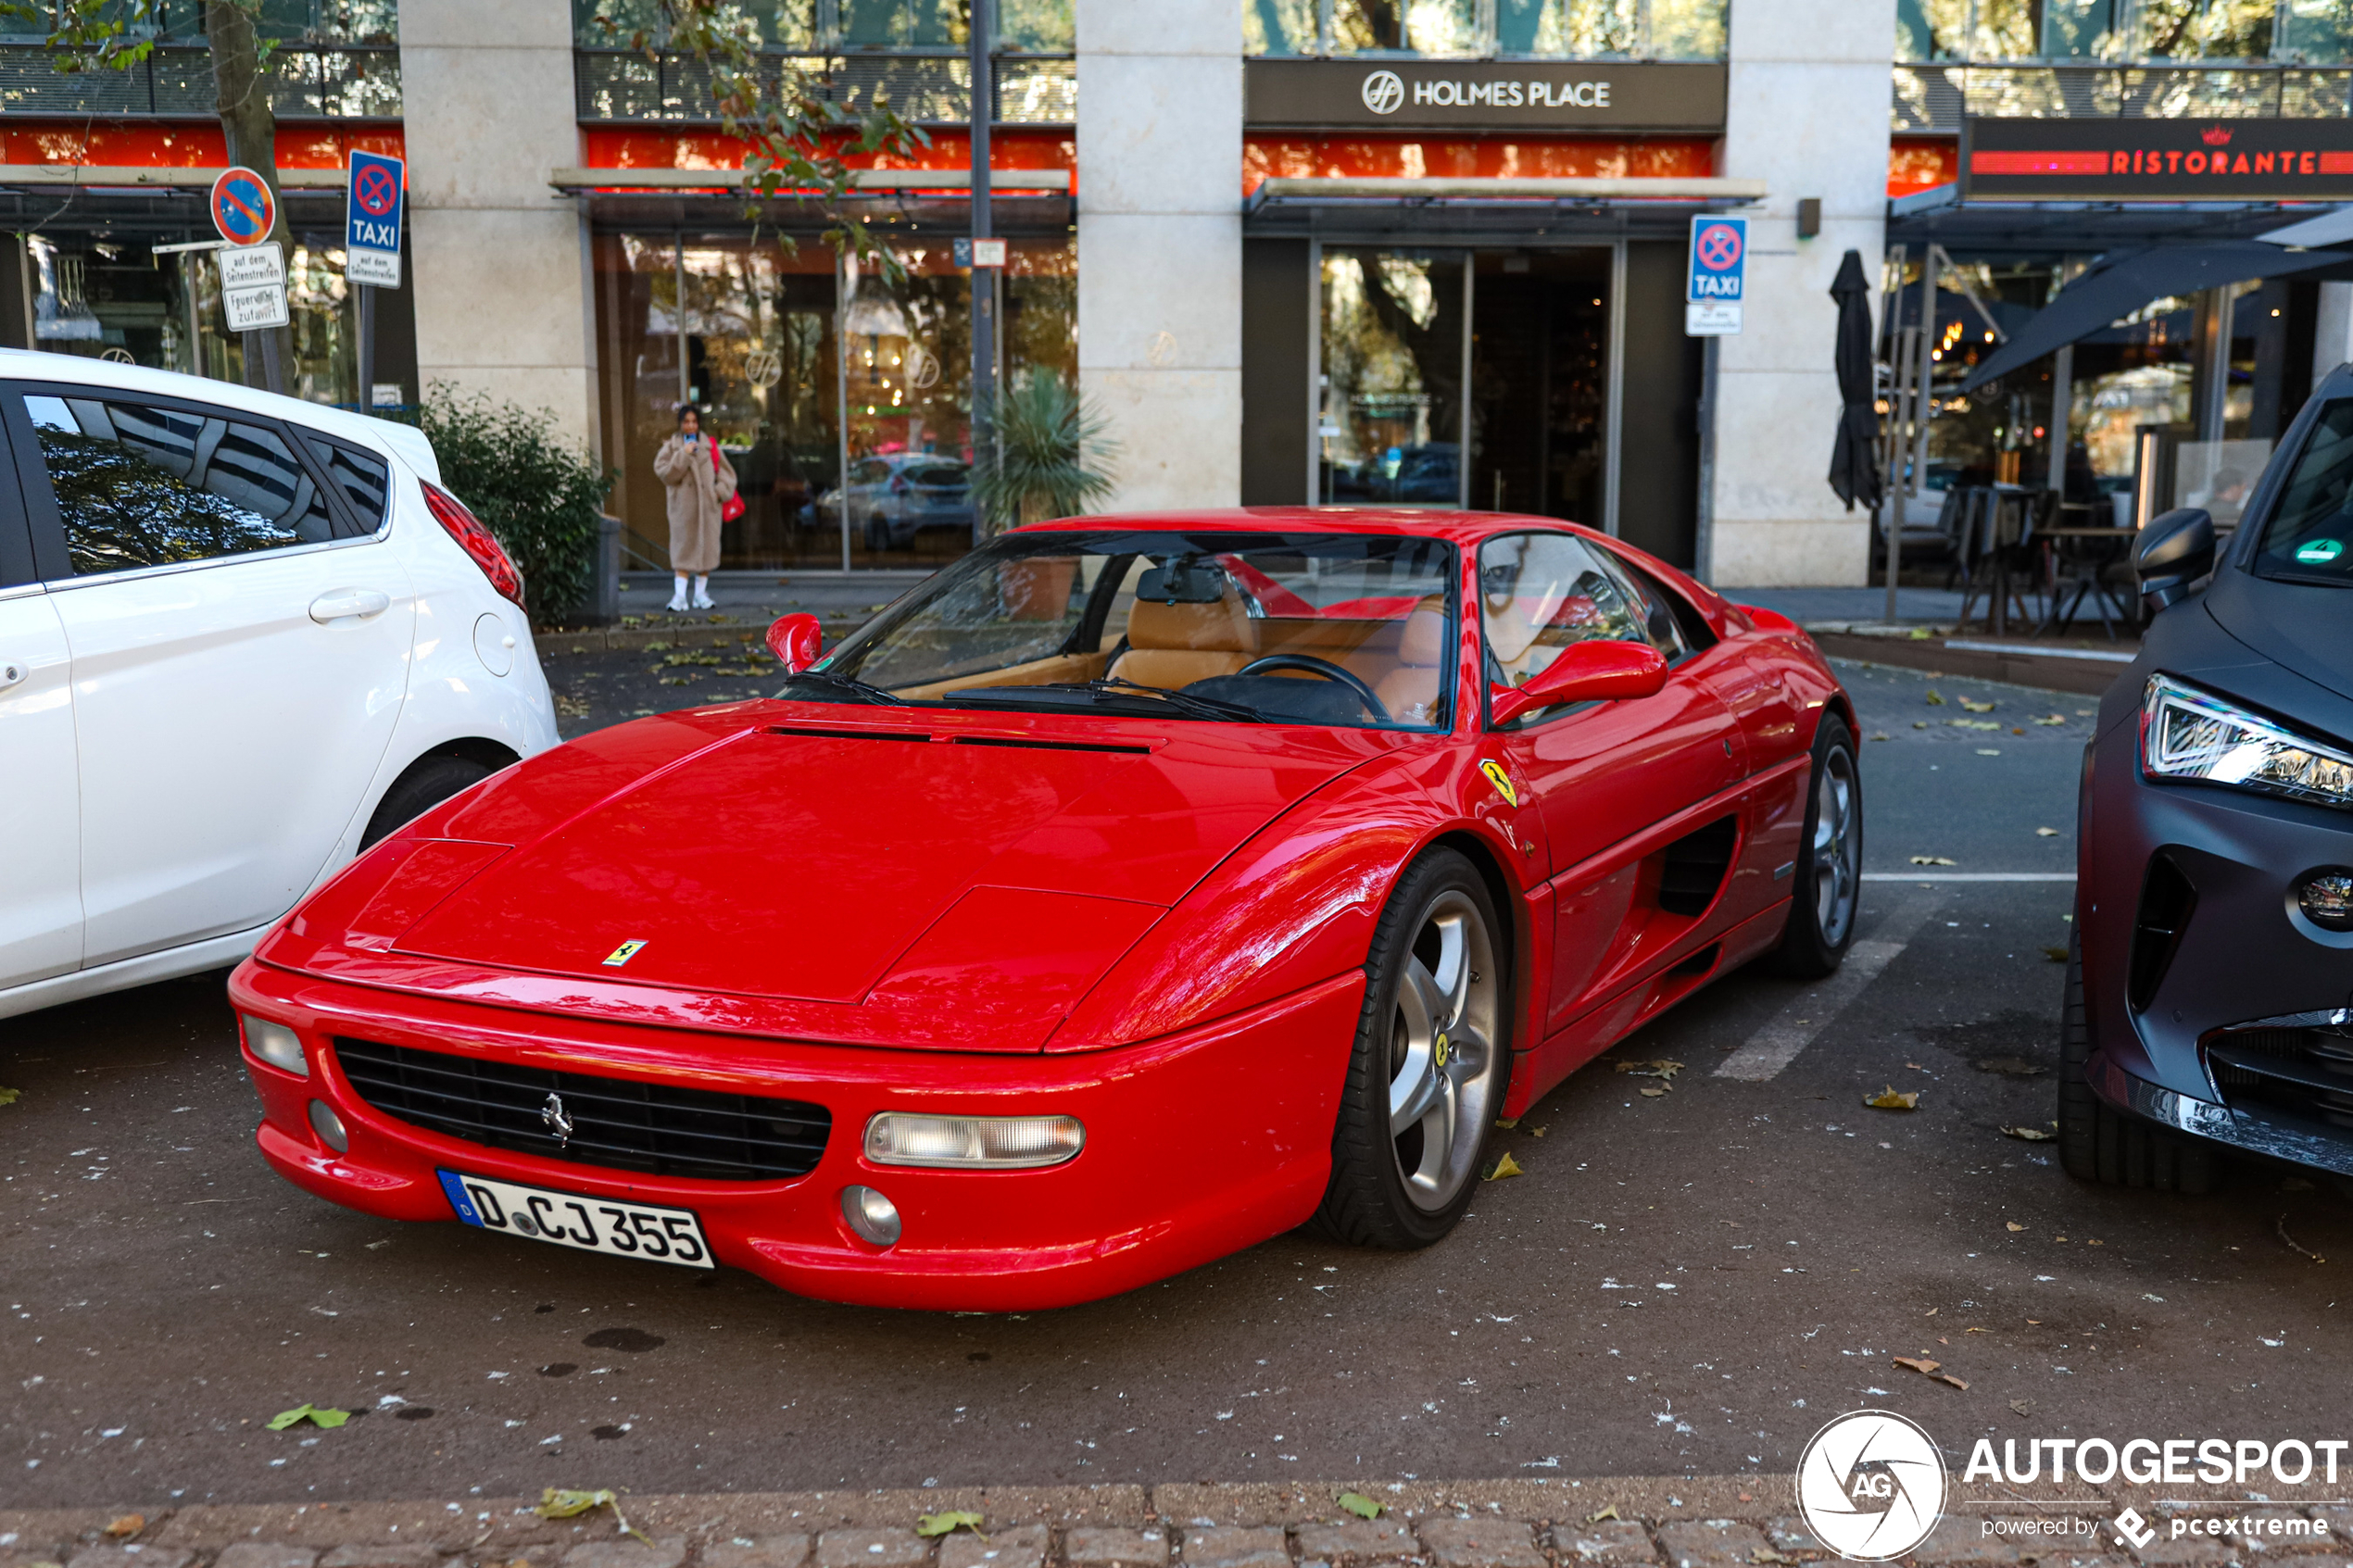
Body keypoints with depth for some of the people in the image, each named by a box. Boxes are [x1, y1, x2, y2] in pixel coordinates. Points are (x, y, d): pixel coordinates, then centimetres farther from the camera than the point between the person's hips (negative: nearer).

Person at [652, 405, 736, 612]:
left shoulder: (710, 446, 10)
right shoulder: (672, 447, 4)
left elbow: (726, 472, 13)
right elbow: (663, 472, -8)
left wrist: (721, 491, -3)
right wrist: (683, 455, -15)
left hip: (708, 505, 2)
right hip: (683, 506, -2)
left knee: (707, 548, 4)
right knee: (684, 549, -7)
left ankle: (701, 594, 12)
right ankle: (680, 596, -10)